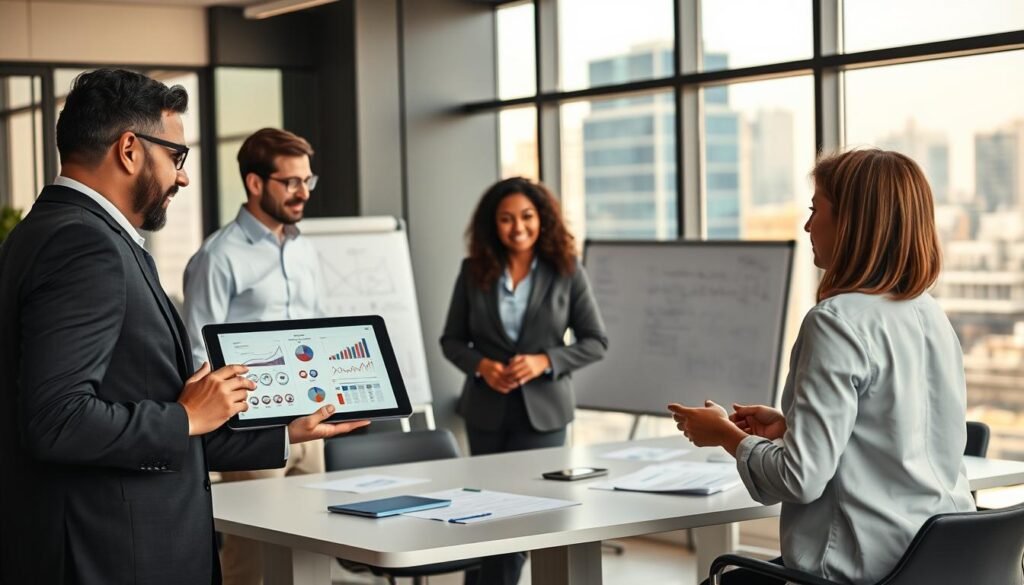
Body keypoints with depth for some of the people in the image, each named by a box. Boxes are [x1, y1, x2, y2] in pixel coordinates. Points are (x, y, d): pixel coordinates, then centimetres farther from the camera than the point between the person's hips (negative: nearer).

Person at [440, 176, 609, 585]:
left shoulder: (566, 272, -3)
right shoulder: (474, 272, 1)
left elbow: (596, 341, -1)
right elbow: (451, 340, 7)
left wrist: (544, 361, -16)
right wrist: (481, 365, -14)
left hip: (541, 411, -2)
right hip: (486, 410, 2)